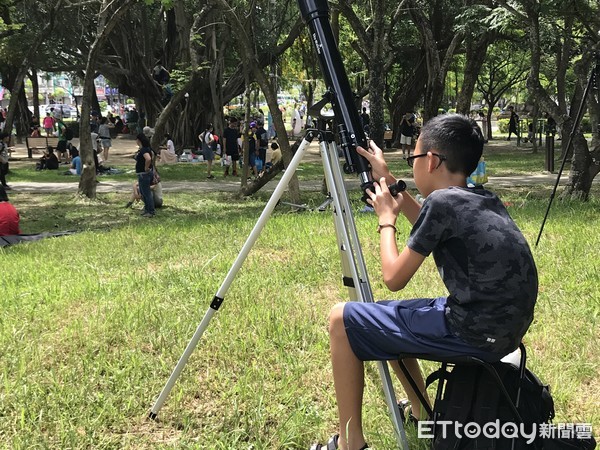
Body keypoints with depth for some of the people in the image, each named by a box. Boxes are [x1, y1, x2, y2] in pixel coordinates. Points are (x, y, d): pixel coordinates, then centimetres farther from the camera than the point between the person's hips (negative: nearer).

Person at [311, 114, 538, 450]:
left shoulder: (441, 201, -15)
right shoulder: (485, 200, 10)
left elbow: (394, 278, -10)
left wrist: (386, 219, 5)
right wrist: (388, 180, 25)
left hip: (472, 333, -9)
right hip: (503, 329, 9)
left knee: (342, 320, 1)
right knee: (388, 320, 26)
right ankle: (420, 417, 33)